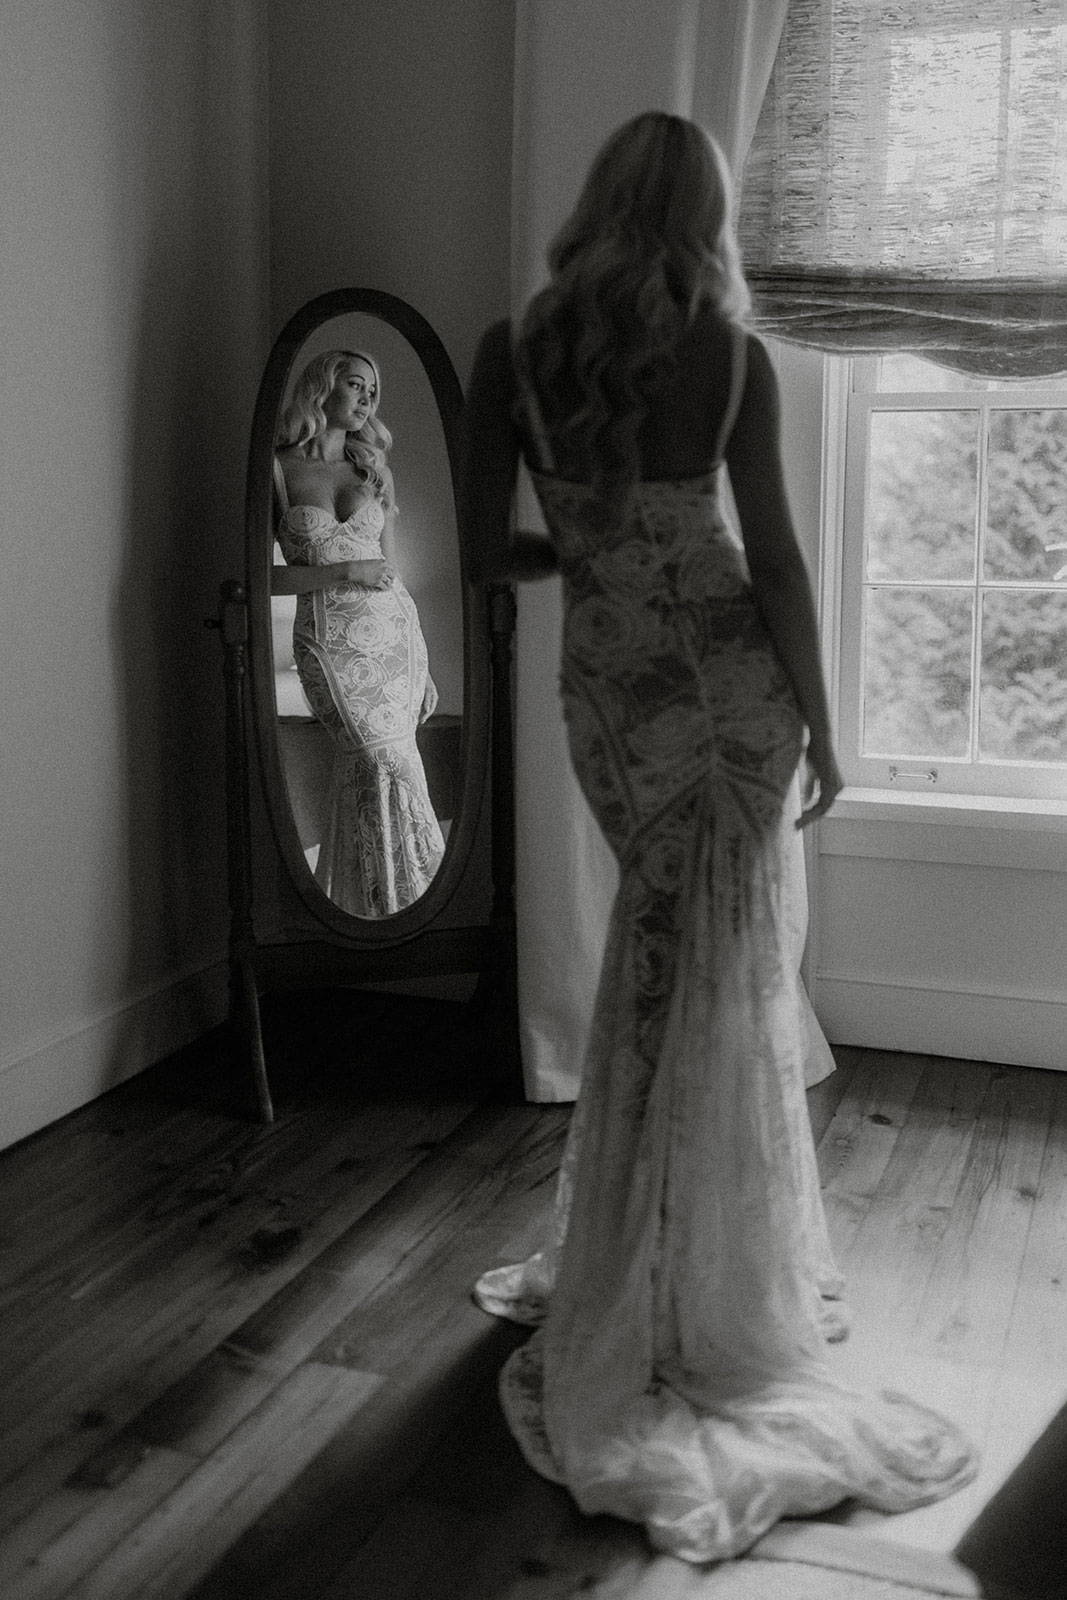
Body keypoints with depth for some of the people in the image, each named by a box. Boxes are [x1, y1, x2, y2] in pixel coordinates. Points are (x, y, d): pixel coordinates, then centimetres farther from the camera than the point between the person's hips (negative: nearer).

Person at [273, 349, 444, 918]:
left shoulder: (373, 470, 12)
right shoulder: (278, 469, 0)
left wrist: (420, 663, 14)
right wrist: (346, 572, -14)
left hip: (393, 629, 4)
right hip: (329, 643, -3)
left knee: (368, 771, 0)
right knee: (390, 767, -9)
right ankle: (386, 904, 6)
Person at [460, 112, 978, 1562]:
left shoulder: (511, 353, -2)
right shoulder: (732, 358, -6)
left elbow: (488, 554, -2)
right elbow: (775, 558, -7)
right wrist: (821, 725, 1)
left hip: (606, 690, 2)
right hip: (731, 678, -2)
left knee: (660, 959, 19)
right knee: (724, 981, 8)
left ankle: (618, 1270, 32)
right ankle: (706, 1317, 20)